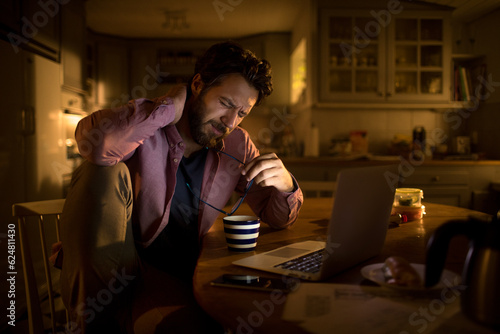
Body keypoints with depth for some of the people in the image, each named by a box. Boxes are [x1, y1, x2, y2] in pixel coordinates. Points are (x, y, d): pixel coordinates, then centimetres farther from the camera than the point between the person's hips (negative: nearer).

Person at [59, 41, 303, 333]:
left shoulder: (237, 146, 4)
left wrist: (285, 184, -16)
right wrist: (171, 106, -21)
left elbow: (279, 218, 8)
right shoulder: (144, 128, -9)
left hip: (182, 275, 1)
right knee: (104, 172, -25)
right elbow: (96, 141, -35)